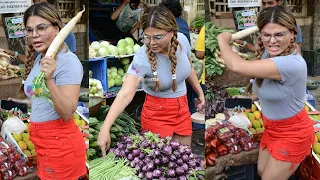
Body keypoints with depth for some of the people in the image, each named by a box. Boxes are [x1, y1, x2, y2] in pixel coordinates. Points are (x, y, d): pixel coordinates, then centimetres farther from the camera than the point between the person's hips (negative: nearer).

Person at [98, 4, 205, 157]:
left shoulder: (182, 40, -14)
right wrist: (105, 128, -48)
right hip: (156, 113, -4)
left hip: (182, 107, 5)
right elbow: (125, 95, -37)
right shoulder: (142, 58, -28)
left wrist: (200, 93, 13)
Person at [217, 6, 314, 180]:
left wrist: (223, 40, -23)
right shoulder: (269, 54, -8)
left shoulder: (294, 64, -36)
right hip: (272, 127, 8)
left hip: (292, 133, -8)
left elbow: (238, 66, -40)